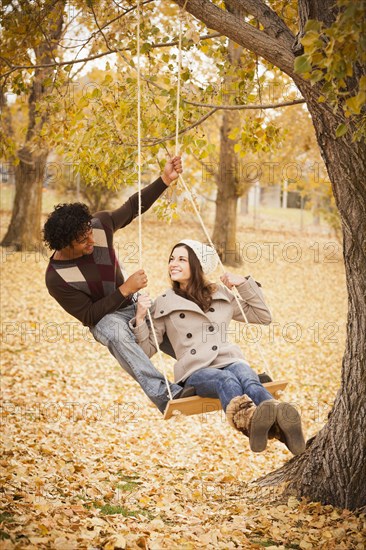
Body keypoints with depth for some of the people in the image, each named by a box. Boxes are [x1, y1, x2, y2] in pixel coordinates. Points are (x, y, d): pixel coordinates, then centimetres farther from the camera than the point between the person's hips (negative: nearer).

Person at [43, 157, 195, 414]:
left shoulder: (100, 224, -13)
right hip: (102, 318, -7)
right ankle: (163, 394, -52)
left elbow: (134, 207, 3)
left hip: (132, 303, 7)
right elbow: (88, 316, -20)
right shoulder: (57, 278, -23)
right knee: (117, 333, -40)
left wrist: (165, 180, -9)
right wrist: (125, 290, -27)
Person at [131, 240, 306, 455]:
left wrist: (245, 284, 17)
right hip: (196, 371, -2)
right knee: (226, 380, -40)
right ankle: (250, 419, -74)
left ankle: (280, 423, -69)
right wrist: (140, 319, -2)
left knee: (247, 378, -37)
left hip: (230, 361, 2)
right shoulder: (163, 305, 18)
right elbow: (147, 350, 14)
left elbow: (264, 317, 27)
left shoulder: (222, 294, 22)